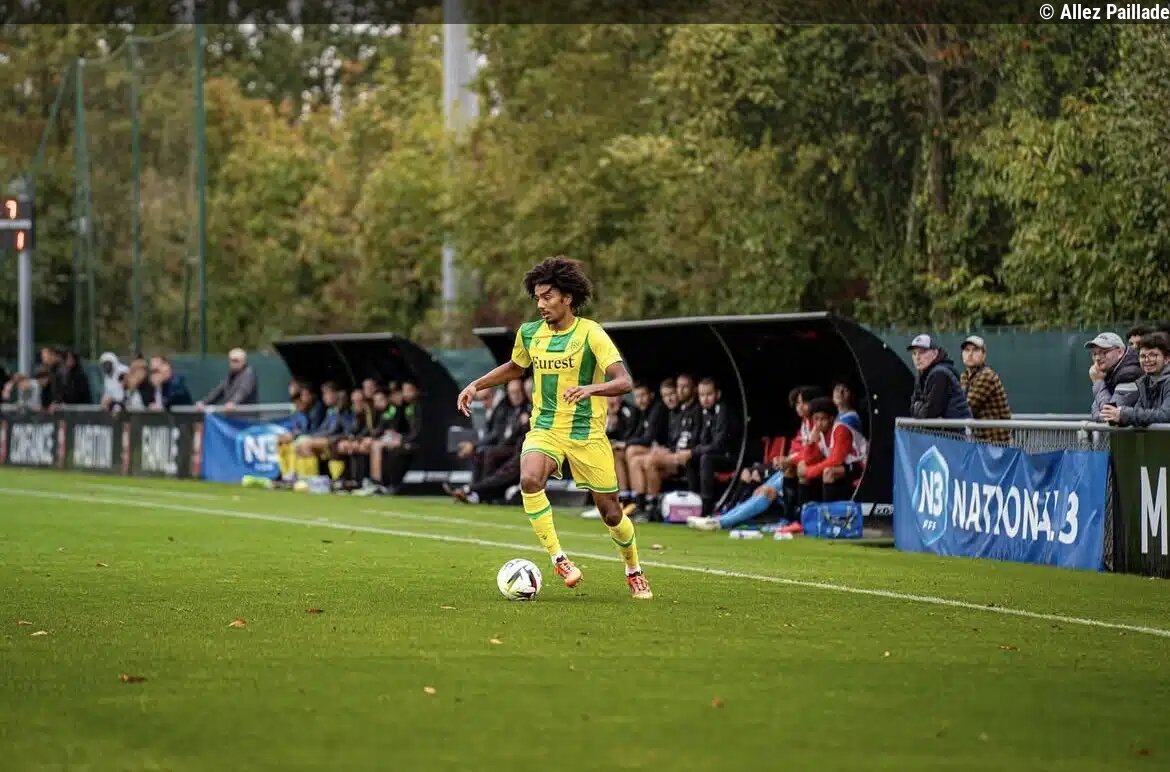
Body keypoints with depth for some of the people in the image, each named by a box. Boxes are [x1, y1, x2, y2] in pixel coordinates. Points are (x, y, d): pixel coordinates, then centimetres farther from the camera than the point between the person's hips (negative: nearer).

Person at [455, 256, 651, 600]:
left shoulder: (590, 333, -12)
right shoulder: (529, 334, 3)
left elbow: (623, 381, -21)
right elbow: (514, 367, 26)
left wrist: (590, 389, -39)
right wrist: (476, 385, 15)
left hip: (587, 433, -3)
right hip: (544, 428, 3)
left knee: (610, 512, 4)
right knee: (529, 480, -29)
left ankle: (634, 571, 31)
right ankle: (558, 558, -19)